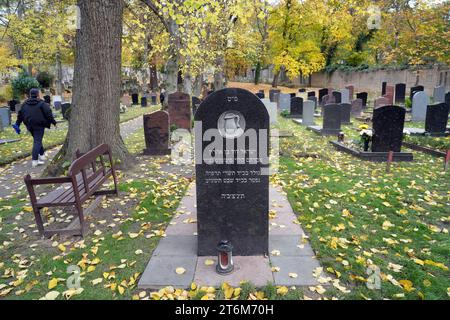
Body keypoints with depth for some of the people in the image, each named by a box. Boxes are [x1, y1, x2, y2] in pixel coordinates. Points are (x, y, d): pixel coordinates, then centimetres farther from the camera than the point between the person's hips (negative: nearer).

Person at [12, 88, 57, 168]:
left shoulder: (25, 104, 11)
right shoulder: (41, 103, -6)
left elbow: (20, 114, 14)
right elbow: (48, 113, -11)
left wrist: (17, 124, 21)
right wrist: (53, 122, -5)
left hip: (29, 125, 6)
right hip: (39, 125, -6)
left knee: (37, 140, 23)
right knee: (37, 141, -7)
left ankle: (42, 155, 31)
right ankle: (35, 160, -13)